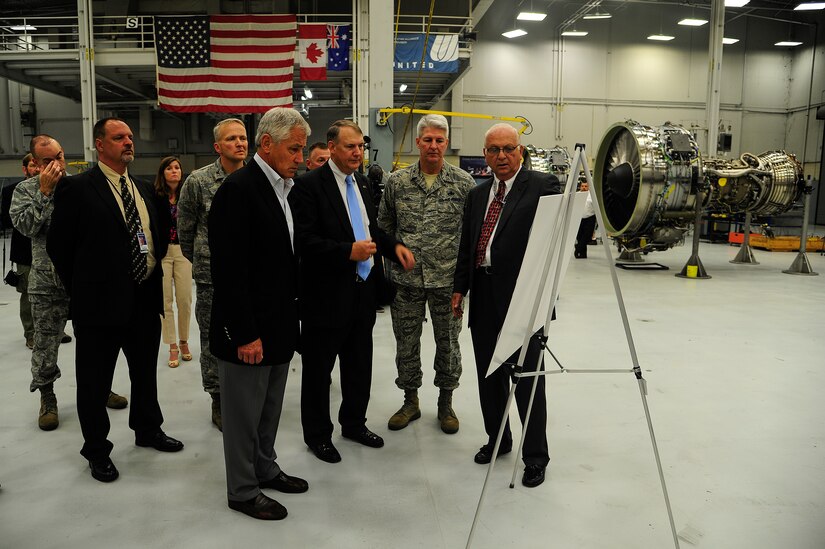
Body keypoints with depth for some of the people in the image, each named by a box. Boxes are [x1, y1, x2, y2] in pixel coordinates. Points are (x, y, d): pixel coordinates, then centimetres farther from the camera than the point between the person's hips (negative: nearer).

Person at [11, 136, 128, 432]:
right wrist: (45, 191, -17)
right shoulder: (26, 190, 0)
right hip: (48, 282, -1)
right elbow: (25, 226, -16)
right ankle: (47, 397, 24)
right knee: (46, 342, 8)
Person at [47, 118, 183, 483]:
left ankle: (148, 430, 40)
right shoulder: (78, 188, -9)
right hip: (101, 301, -6)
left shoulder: (143, 189, 11)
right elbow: (58, 245, -7)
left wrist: (154, 262, 9)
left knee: (146, 373, 20)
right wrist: (80, 289, -4)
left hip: (145, 298, 6)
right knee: (95, 382, 8)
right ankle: (96, 449, 26)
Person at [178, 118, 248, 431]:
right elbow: (185, 227, 5)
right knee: (214, 341, 7)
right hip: (212, 277, -3)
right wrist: (197, 260, 12)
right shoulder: (198, 181, -6)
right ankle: (218, 401, 22)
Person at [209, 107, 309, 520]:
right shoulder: (238, 189, -18)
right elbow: (229, 272, -21)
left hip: (278, 326, 8)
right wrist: (245, 335, -21)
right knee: (244, 413, 8)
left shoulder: (284, 189, 9)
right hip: (248, 329, -8)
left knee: (270, 409, 22)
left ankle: (265, 469, 39)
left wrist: (291, 314, 10)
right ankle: (242, 491, 25)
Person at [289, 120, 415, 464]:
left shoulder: (361, 183, 12)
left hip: (363, 290, 8)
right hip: (327, 294, -7)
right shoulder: (309, 185, -13)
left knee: (360, 365, 19)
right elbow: (303, 241, -20)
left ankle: (354, 423, 38)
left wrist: (394, 246, 3)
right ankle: (318, 435, 26)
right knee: (318, 369, 9)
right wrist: (348, 251, -25)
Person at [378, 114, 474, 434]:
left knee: (447, 343, 10)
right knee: (406, 342, 10)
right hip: (406, 279, 1)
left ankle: (446, 402, 28)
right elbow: (384, 225, 12)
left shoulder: (463, 183, -1)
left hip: (448, 278, -1)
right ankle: (410, 401, 28)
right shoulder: (397, 182, 3)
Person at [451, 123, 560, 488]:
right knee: (488, 375, 16)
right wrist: (460, 288, 13)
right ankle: (497, 439, 35)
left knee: (527, 377, 2)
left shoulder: (542, 186, -4)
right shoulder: (477, 195, 15)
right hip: (483, 297, 6)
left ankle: (535, 456, 18)